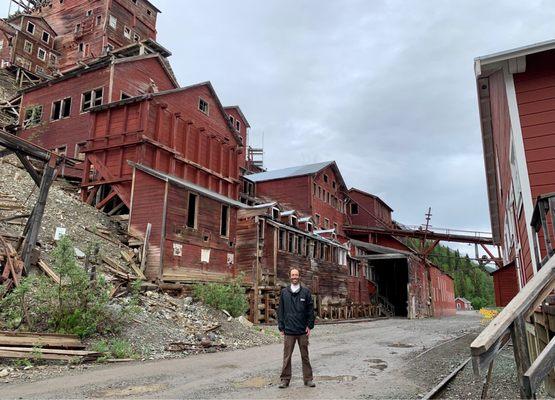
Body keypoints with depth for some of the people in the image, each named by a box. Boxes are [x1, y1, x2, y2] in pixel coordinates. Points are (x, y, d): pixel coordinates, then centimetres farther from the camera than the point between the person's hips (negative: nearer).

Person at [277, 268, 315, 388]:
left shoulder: (306, 291, 2)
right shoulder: (284, 292, 4)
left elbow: (311, 310, 3)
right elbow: (280, 311, 6)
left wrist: (310, 326, -3)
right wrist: (281, 327, 1)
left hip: (303, 330, 0)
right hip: (288, 330, 0)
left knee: (305, 356, 9)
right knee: (287, 357, 5)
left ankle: (308, 379, 20)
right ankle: (285, 379, 16)